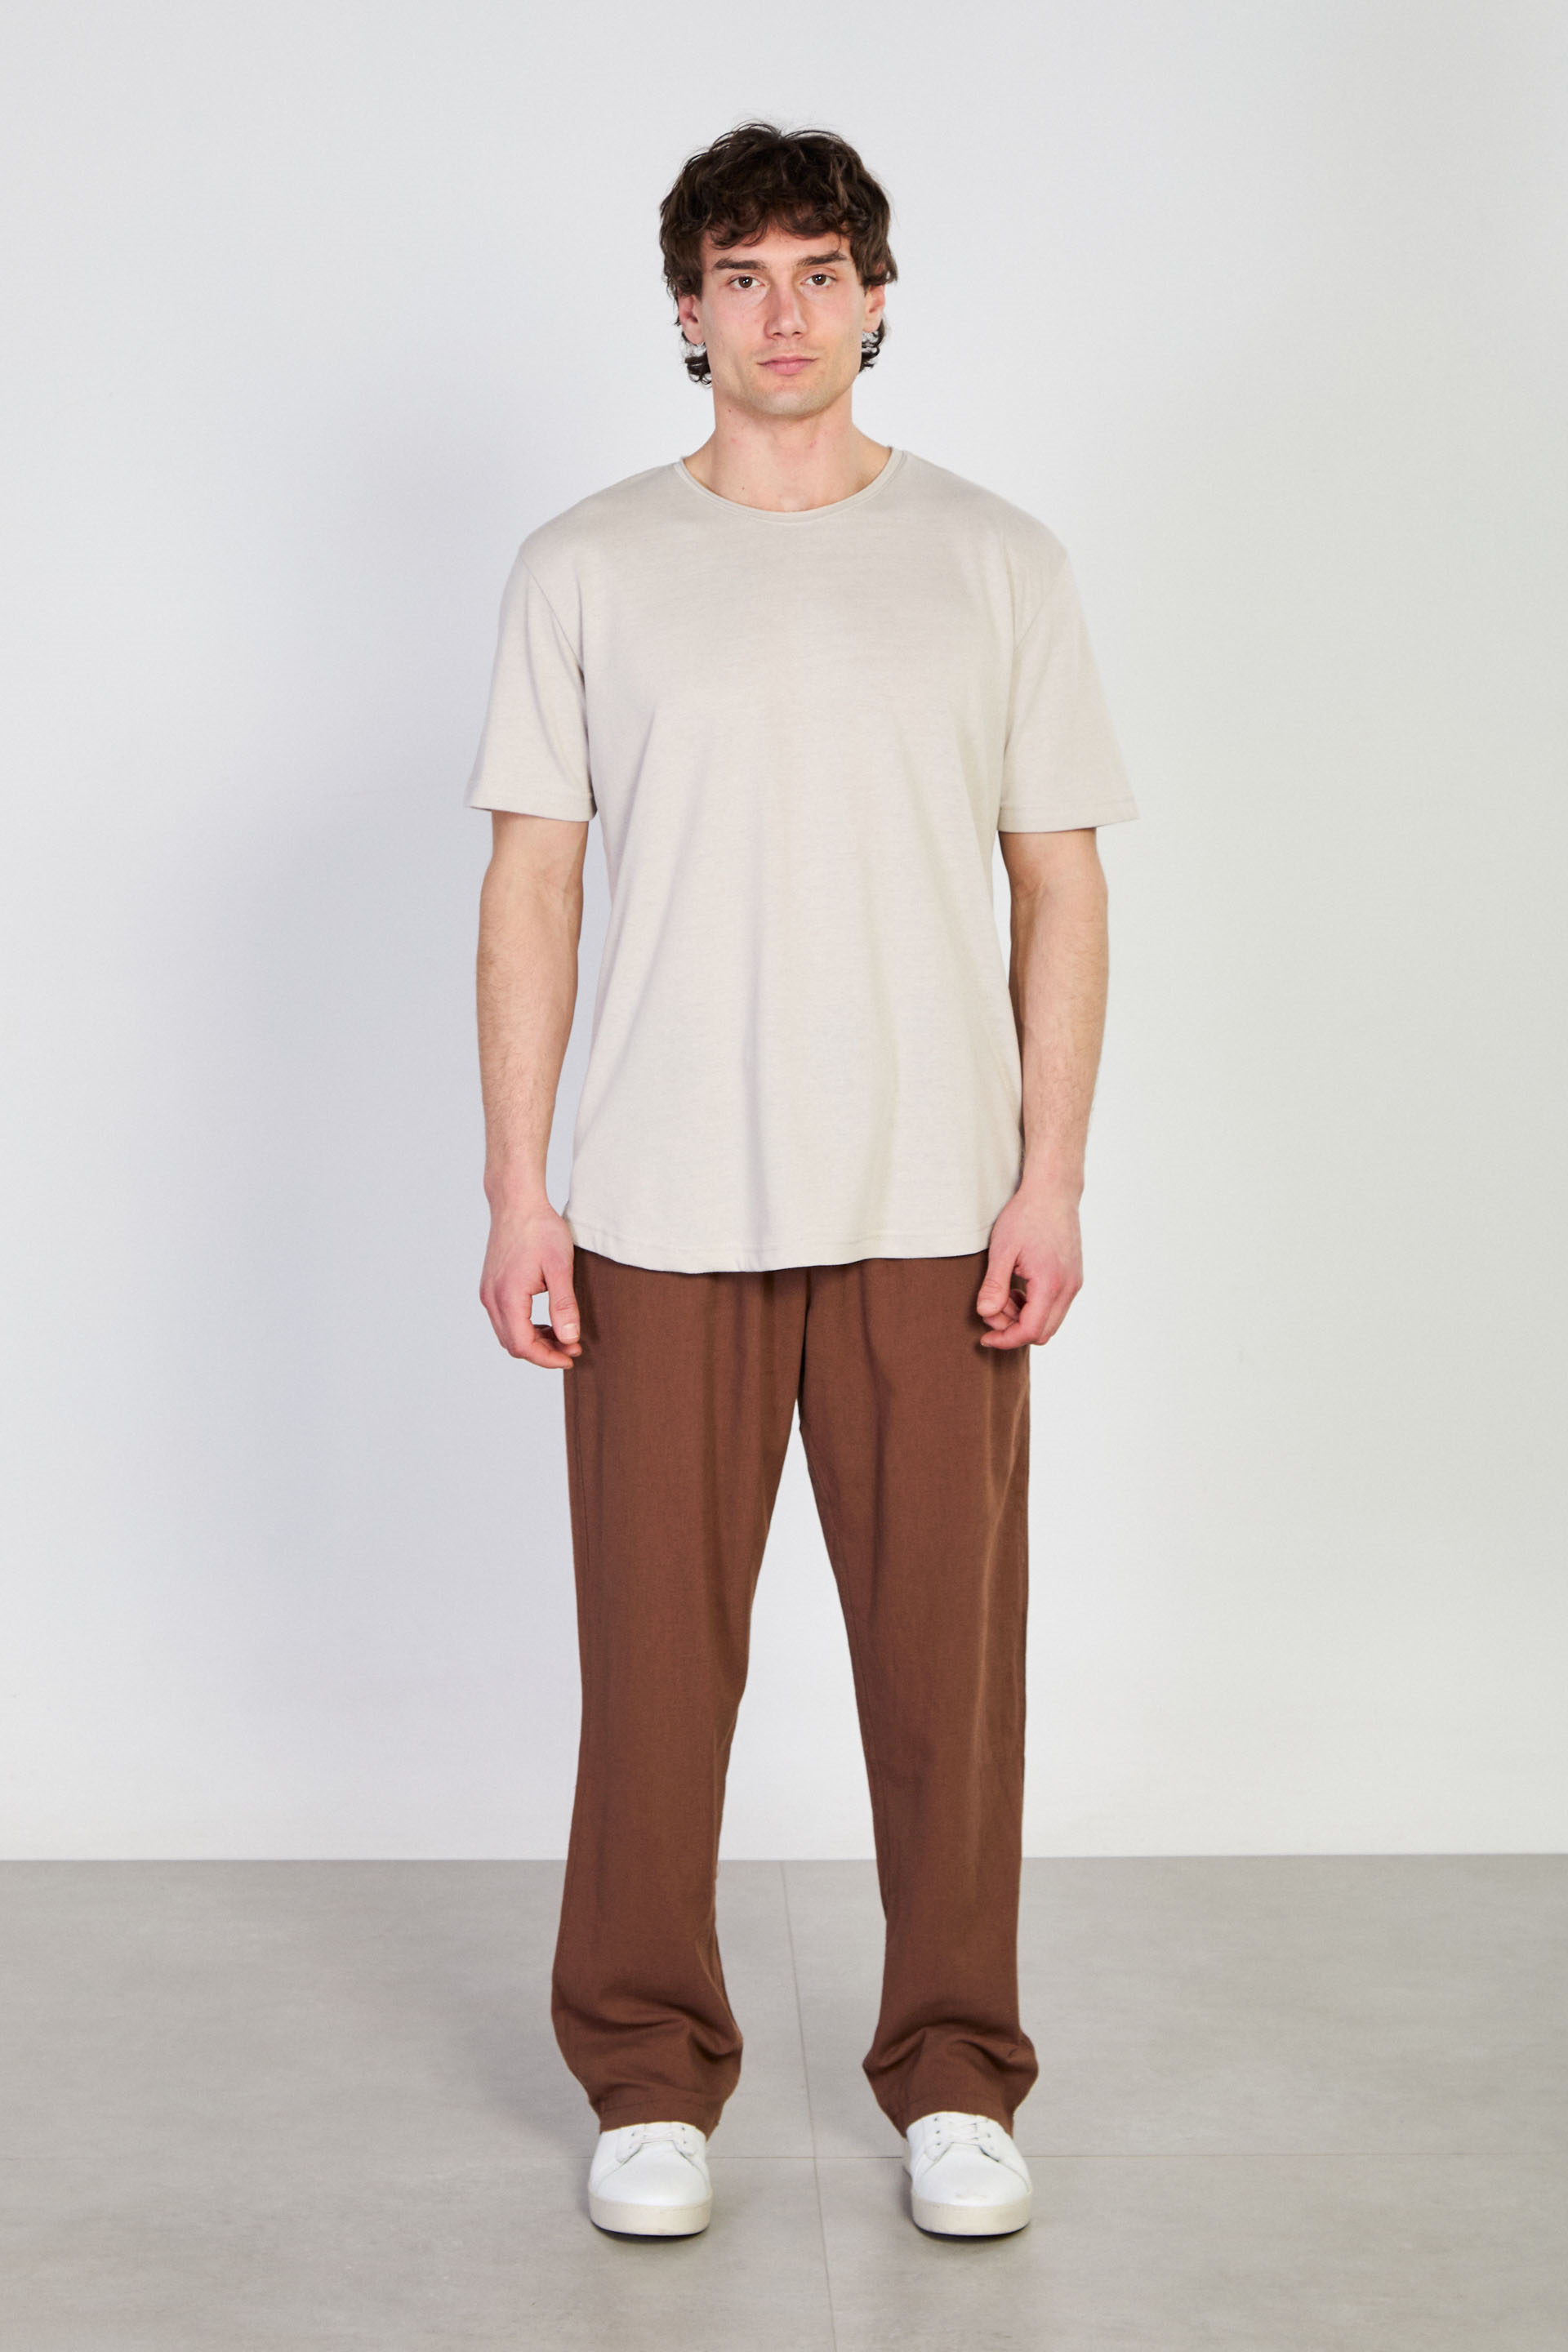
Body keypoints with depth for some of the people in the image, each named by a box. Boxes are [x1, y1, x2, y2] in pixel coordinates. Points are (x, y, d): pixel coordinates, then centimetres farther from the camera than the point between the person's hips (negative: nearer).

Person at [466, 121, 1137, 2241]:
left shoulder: (997, 562, 7)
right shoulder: (588, 570, 6)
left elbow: (1060, 891, 6)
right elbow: (533, 889, 4)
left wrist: (1051, 1179, -3)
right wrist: (516, 1191, -3)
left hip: (933, 1210, 1)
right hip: (664, 1216, 0)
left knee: (948, 1655, 5)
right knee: (656, 1659, 5)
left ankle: (957, 2076, 20)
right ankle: (651, 2073, 21)